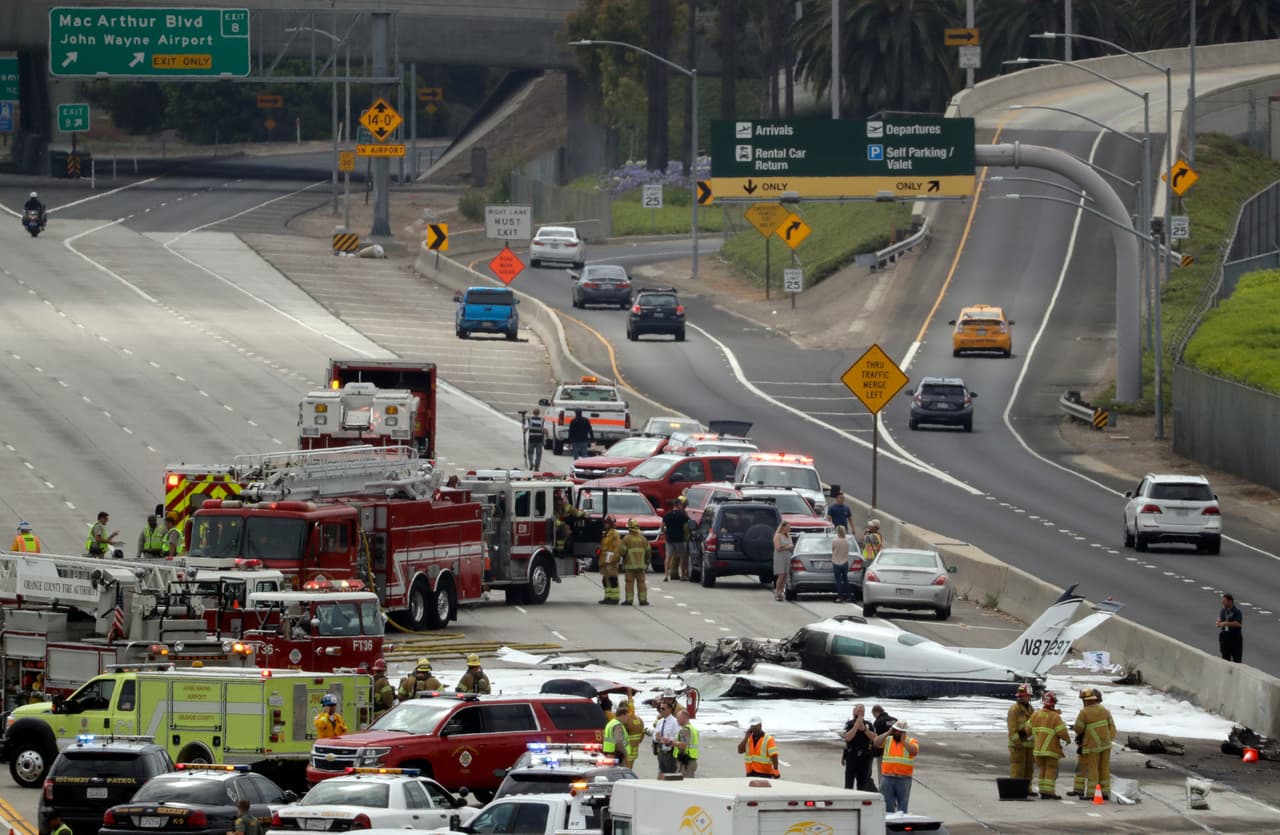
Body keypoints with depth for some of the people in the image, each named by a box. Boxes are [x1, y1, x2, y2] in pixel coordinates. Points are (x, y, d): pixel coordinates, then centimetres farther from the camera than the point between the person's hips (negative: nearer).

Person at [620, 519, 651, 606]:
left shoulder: (626, 539, -7)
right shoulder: (643, 539, 5)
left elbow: (622, 551, -10)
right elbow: (648, 551, 9)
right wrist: (647, 563, 19)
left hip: (630, 565, -3)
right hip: (641, 565, 3)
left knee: (629, 582, 0)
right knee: (641, 582, 6)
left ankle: (629, 600, -2)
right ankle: (643, 600, 3)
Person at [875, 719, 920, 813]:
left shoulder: (911, 741, 2)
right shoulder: (887, 739, 9)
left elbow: (914, 751, -16)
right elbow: (877, 743, -6)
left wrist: (903, 741, -13)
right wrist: (888, 733, -9)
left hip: (904, 778, -2)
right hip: (887, 777, 2)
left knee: (902, 806, 4)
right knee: (888, 805, 2)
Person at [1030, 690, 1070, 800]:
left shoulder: (1035, 715, 4)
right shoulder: (1055, 717, -13)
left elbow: (1028, 730, 10)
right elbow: (1062, 732, -16)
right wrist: (1067, 739, 4)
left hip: (1039, 749, 5)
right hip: (1051, 749, -5)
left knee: (1042, 770, 13)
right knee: (1051, 770, 0)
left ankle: (1043, 792, 12)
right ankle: (1049, 792, -5)